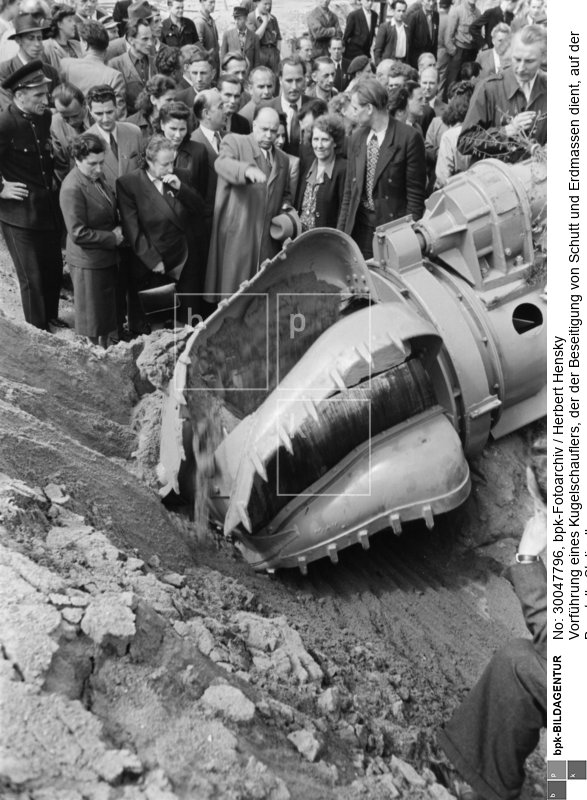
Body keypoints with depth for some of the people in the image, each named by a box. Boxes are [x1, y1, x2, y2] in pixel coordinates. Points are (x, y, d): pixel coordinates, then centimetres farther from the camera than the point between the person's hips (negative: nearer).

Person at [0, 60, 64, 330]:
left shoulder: (44, 117, 3)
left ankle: (51, 318, 35)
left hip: (49, 207, 7)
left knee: (54, 269, 15)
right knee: (32, 277, 4)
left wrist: (52, 179, 11)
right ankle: (38, 329, 19)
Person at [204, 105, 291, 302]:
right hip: (236, 234, -5)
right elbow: (222, 163, -21)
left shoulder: (283, 160, 18)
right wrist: (247, 170, -41)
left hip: (268, 239, 5)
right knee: (232, 290, -4)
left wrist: (286, 208, 6)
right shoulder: (234, 142, 1)